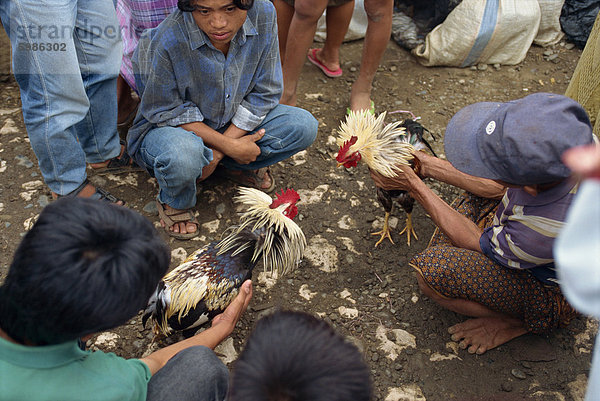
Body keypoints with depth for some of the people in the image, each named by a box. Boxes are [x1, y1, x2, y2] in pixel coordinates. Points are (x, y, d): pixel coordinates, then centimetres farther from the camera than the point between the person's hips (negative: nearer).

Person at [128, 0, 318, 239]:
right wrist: (230, 147, -24)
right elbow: (167, 112, -19)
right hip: (172, 127, -4)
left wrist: (218, 152, -18)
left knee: (304, 126, -15)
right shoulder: (167, 40, -32)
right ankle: (174, 202, -2)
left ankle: (236, 166, 9)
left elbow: (264, 94, -11)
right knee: (183, 156, -40)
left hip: (235, 123, 4)